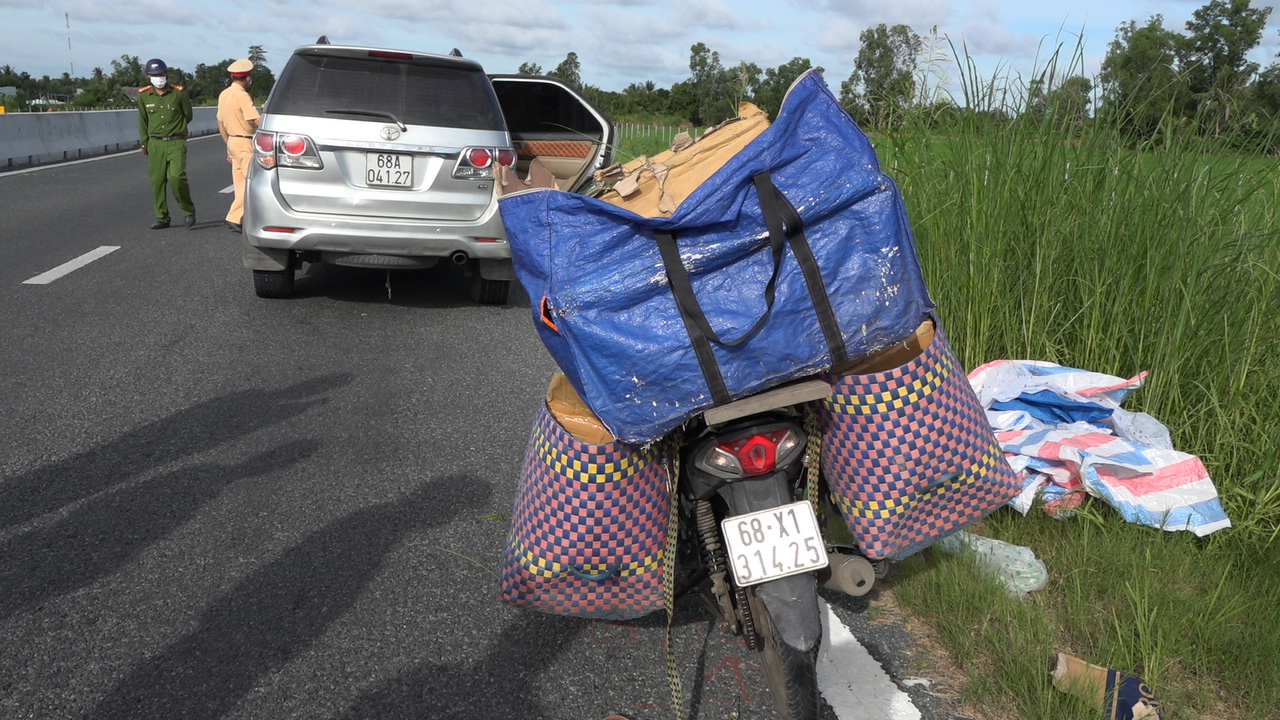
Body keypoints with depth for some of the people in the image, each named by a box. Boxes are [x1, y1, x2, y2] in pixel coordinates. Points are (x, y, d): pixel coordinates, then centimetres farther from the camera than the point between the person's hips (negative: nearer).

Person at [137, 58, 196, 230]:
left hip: (176, 143, -3)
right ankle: (162, 218, 13)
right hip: (155, 144, 3)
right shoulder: (144, 95, 5)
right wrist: (144, 143, 16)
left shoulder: (178, 93, -2)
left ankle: (189, 211, 2)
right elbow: (143, 121, 16)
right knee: (157, 181, 3)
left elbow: (188, 115, 11)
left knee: (176, 177, -19)